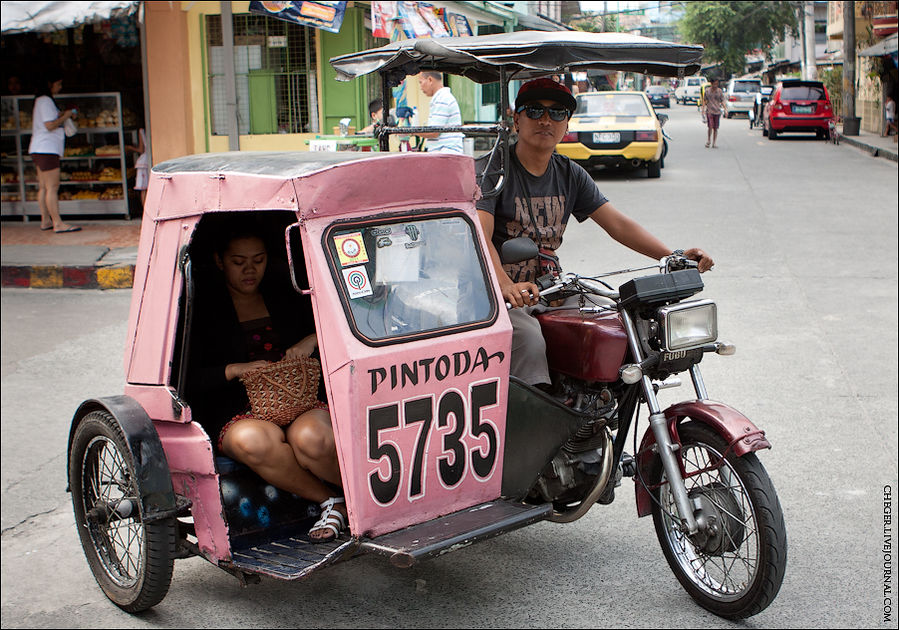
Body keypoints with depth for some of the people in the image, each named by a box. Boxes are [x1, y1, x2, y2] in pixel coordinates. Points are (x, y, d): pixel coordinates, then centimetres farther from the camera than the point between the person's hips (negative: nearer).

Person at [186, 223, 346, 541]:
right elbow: (189, 378, 0)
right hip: (238, 414, -1)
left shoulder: (286, 300, 19)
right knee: (252, 441, -39)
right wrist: (236, 369, -15)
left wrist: (313, 340, -3)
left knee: (310, 438, -36)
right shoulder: (204, 310, 8)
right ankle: (330, 501, -23)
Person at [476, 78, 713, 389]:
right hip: (497, 294, -6)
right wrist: (507, 287, -42)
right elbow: (480, 236, -23)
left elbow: (617, 223, 5)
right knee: (530, 341, -34)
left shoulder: (570, 174, 11)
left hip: (550, 289, 6)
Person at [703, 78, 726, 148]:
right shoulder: (707, 90, 2)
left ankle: (714, 143, 10)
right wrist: (703, 108, 1)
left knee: (715, 128, 3)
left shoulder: (720, 91, 4)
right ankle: (708, 140, 7)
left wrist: (725, 109, -6)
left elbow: (722, 101, 5)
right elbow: (704, 100, 10)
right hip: (709, 111, -1)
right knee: (710, 126, -15)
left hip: (717, 111, 1)